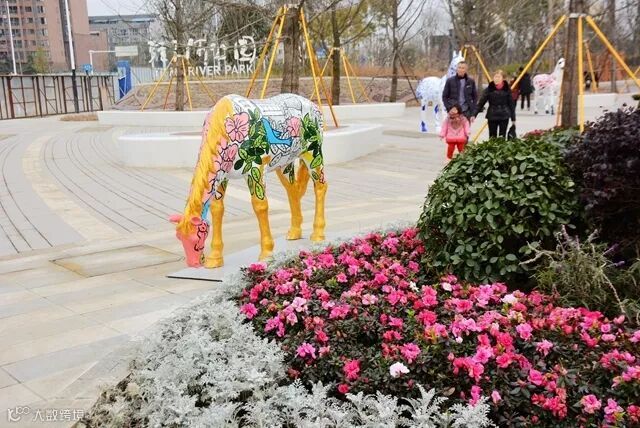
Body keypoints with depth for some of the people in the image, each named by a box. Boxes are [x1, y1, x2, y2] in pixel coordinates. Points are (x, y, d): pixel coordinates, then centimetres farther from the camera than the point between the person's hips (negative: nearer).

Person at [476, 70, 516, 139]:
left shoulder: (507, 89, 0)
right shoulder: (489, 89, -2)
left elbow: (511, 104, 4)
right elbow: (481, 102, -4)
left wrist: (513, 118, 5)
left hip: (504, 117, 0)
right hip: (492, 116, 0)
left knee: (502, 137, 3)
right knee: (492, 137, 7)